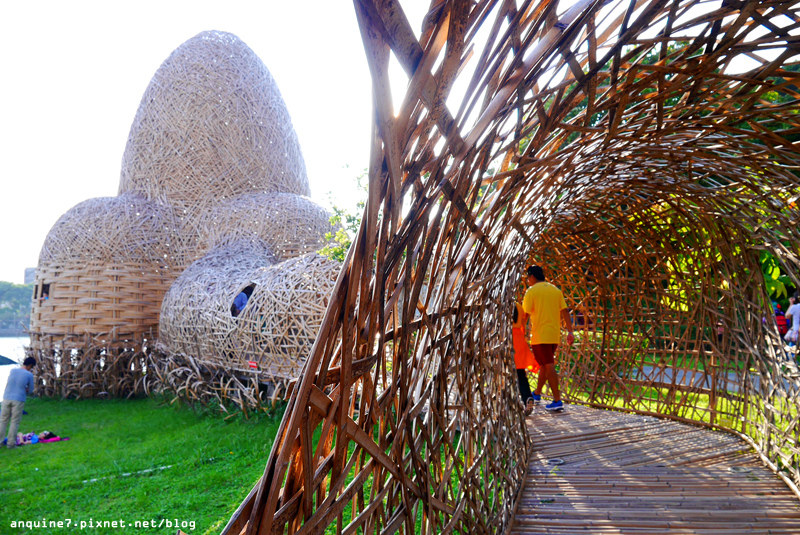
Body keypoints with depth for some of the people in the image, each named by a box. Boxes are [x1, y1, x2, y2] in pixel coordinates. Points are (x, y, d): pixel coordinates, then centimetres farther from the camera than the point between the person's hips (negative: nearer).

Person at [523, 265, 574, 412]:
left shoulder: (531, 291, -5)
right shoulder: (556, 290, 12)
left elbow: (525, 313, -9)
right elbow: (565, 311, 5)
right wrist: (570, 332, 4)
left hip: (540, 335, -6)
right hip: (555, 335, 6)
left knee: (549, 367, -6)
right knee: (544, 365, 18)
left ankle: (557, 401, -9)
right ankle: (537, 394, 32)